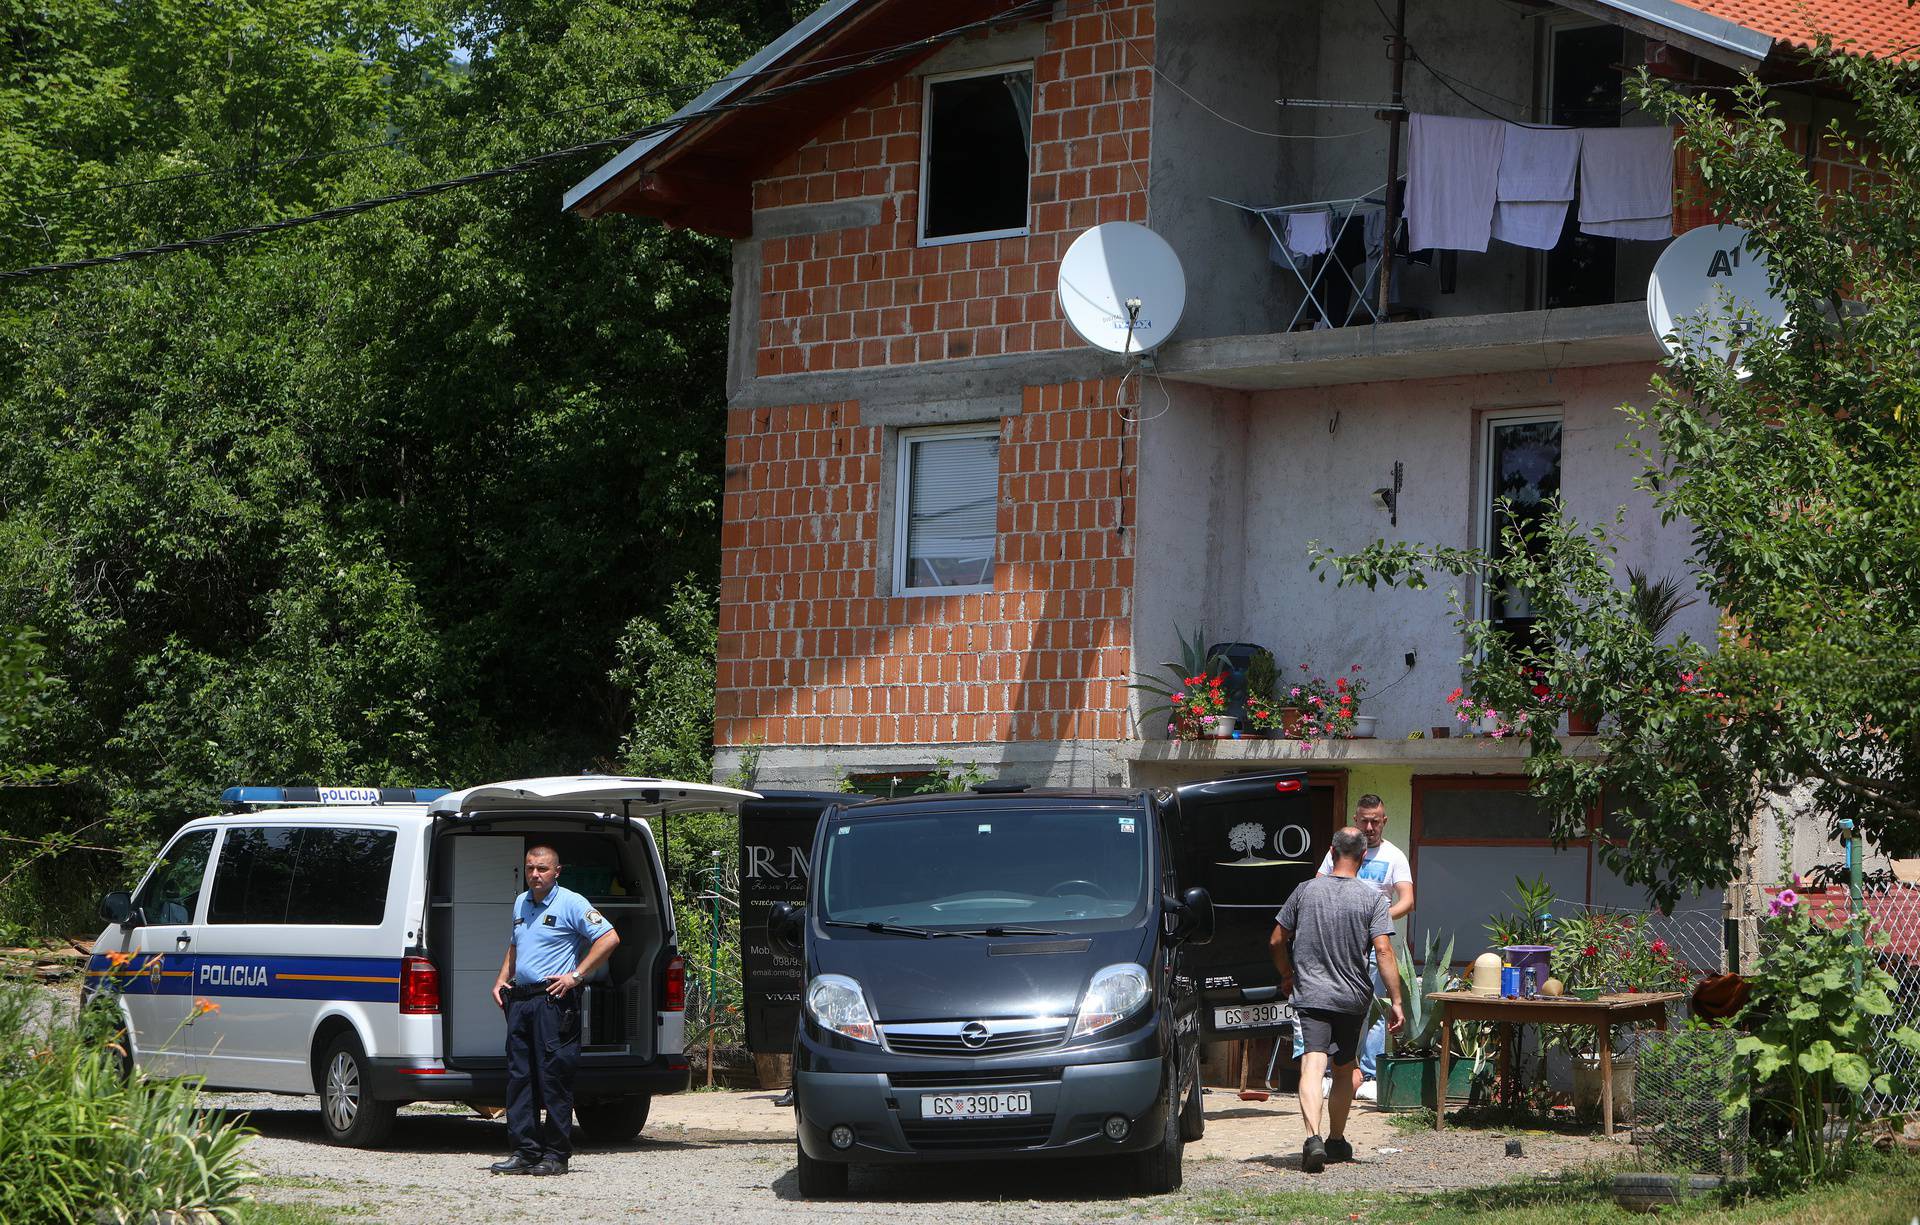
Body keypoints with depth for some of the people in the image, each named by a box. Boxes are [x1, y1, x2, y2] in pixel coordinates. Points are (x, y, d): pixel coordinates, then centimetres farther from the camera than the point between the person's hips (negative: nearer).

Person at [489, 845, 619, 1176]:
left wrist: (576, 975, -14)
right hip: (520, 1000, 8)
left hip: (554, 1000, -8)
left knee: (554, 1078, -6)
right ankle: (526, 1152, 8)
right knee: (518, 1077, 5)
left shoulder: (571, 903, -6)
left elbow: (609, 938, -12)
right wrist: (502, 980, 17)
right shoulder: (521, 903, 17)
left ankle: (556, 1155, -2)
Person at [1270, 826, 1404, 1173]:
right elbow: (1383, 951, -12)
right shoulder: (1373, 898, -3)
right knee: (1344, 1068, 19)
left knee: (1313, 1065, -14)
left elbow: (1277, 941, 8)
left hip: (1311, 994, -1)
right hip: (1353, 997, 1)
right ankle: (1336, 1141, 30)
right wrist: (1395, 1001, -9)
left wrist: (1287, 975, 26)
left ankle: (1313, 1138, -34)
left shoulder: (1306, 891, 2)